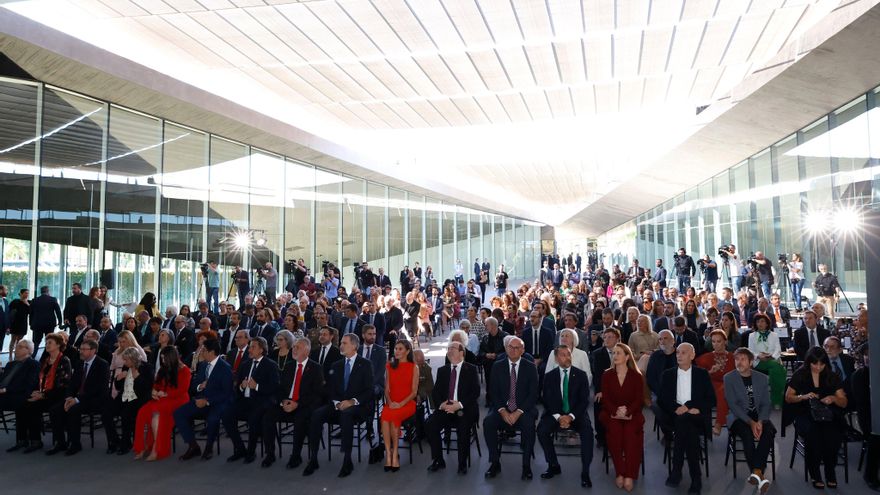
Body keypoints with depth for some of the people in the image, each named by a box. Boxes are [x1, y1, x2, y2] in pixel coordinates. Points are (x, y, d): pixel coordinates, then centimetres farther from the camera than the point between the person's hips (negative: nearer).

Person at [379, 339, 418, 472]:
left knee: (393, 416, -34)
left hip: (407, 404, -2)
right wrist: (390, 402, -9)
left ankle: (394, 454, -22)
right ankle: (389, 455, -31)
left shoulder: (413, 368, 6)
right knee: (384, 417, -32)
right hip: (391, 403, 3)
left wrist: (401, 403, -15)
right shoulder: (389, 367, 16)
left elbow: (414, 392, 0)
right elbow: (387, 389, 11)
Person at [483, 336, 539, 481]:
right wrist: (502, 410, -14)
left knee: (529, 424, -32)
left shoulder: (530, 367, 2)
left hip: (524, 408, -1)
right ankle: (495, 463, -12)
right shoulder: (497, 366, 6)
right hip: (502, 408, 2)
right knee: (488, 422, -27)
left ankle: (526, 465, -16)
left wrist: (518, 412, -16)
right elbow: (494, 392, 3)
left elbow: (533, 394, -4)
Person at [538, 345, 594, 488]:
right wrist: (558, 417, -16)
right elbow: (547, 400, 1)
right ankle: (554, 466, -6)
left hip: (576, 415, -1)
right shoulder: (549, 376, 6)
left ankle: (585, 472, -20)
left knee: (587, 431, -31)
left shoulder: (581, 375, 3)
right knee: (541, 429, -26)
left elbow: (585, 400, -2)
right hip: (556, 414, 1)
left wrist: (571, 416, -16)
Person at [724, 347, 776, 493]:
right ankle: (760, 475, -30)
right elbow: (732, 404, -7)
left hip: (759, 417, 3)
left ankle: (756, 472, -34)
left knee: (769, 431, -31)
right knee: (747, 433, -34)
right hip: (739, 417, -2)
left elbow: (766, 404, 5)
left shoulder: (762, 378, 10)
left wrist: (760, 421, -15)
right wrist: (750, 422, -19)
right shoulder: (729, 378, 1)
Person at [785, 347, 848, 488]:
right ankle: (814, 473, -17)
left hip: (828, 415, 2)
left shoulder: (832, 377, 10)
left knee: (832, 434, -33)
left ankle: (830, 471, -9)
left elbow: (844, 403, 12)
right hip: (804, 415, -1)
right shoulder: (800, 375, 5)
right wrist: (804, 396, -11)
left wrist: (833, 398, -10)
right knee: (813, 432, -35)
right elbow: (788, 398, 8)